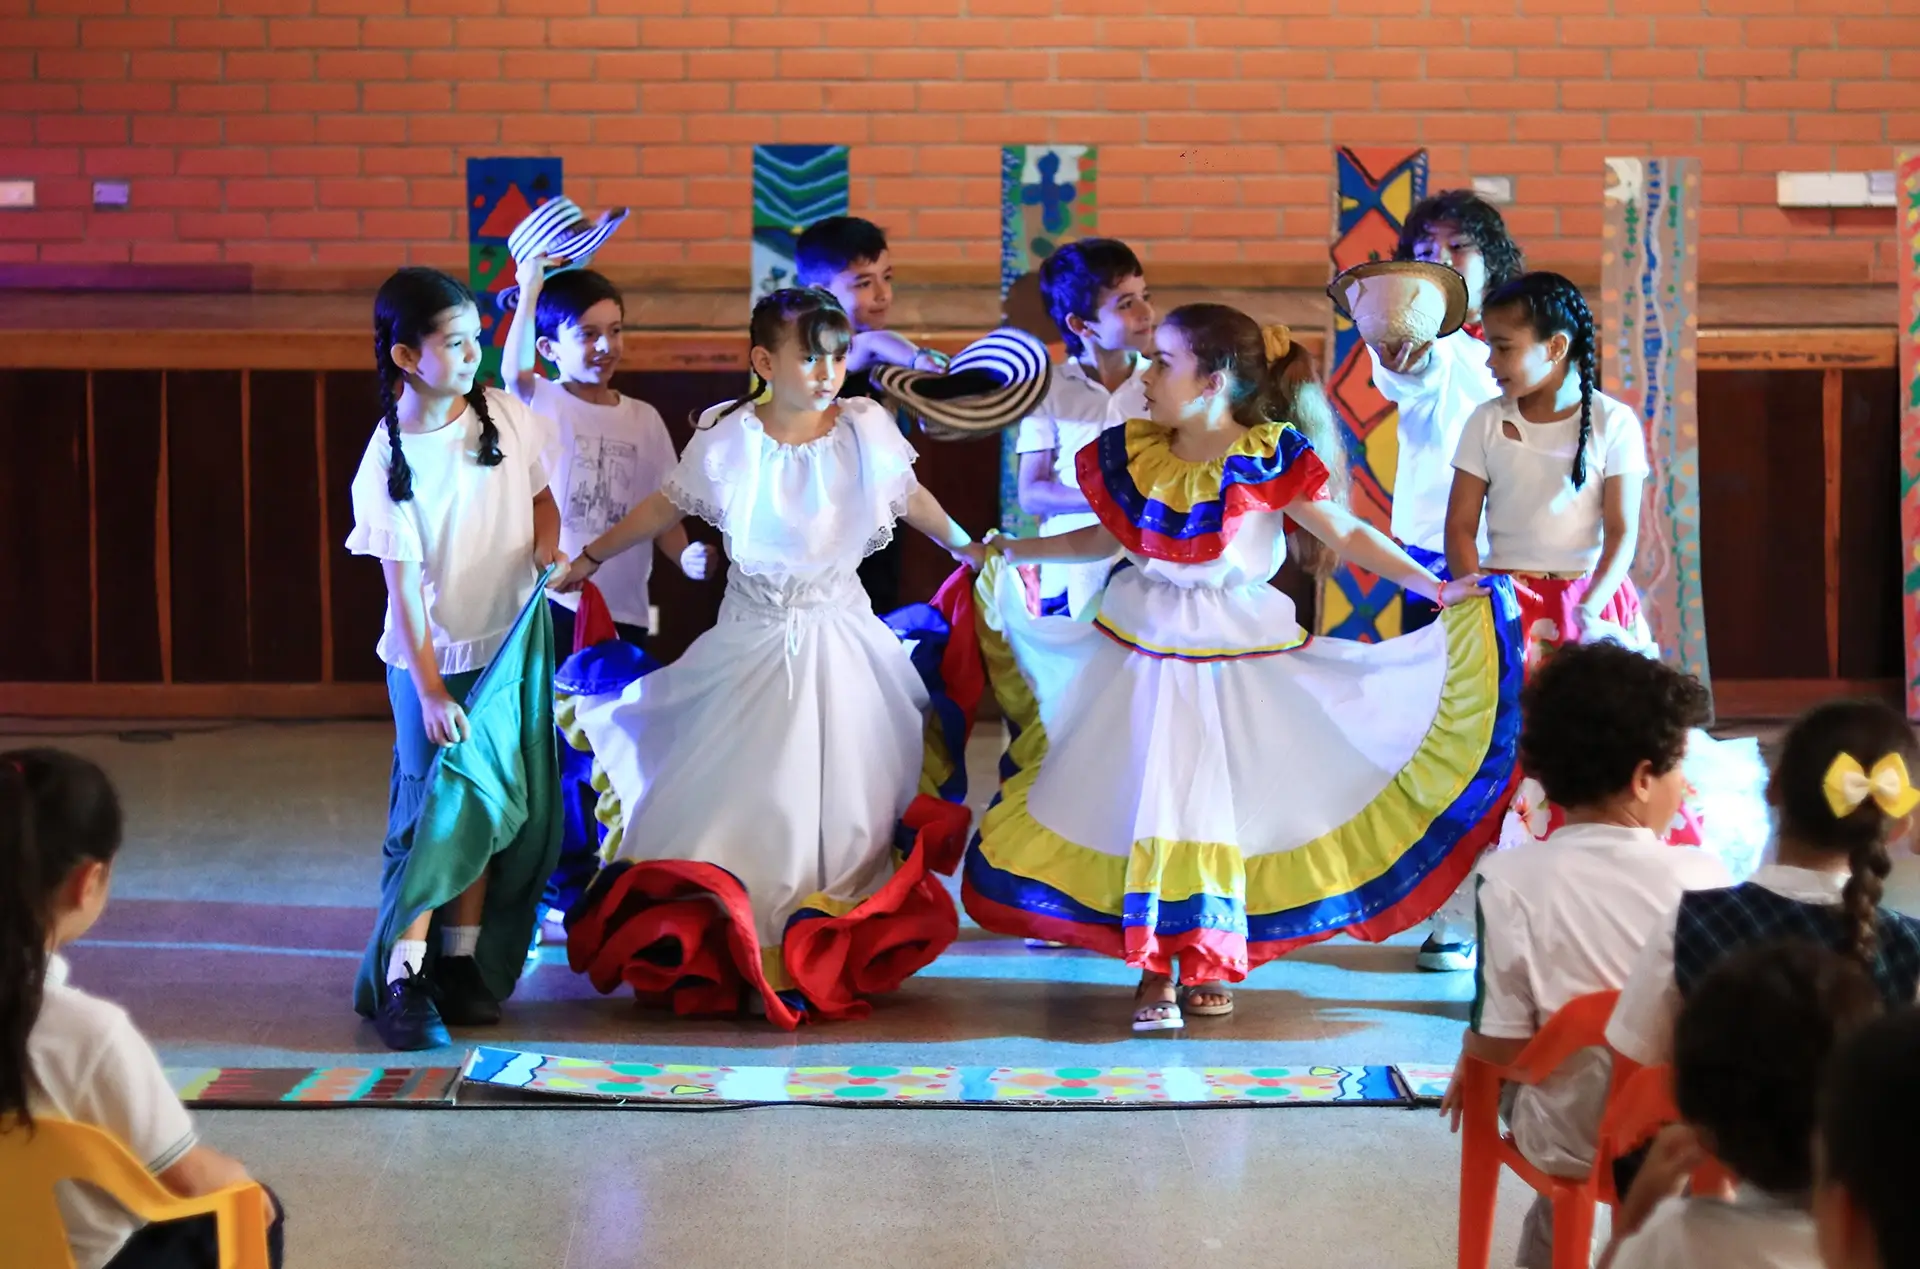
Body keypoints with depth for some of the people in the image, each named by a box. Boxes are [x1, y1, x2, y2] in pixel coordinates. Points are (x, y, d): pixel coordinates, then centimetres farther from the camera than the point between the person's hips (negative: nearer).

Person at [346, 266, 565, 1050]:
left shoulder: (508, 419, -4)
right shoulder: (389, 460, -15)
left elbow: (540, 495, 13)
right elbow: (402, 580, -16)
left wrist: (546, 547, -9)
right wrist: (430, 688, -19)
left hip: (508, 643, 4)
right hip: (428, 658, -4)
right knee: (423, 813, -5)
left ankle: (461, 963, 20)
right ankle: (403, 982, -5)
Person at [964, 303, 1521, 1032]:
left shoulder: (1268, 460, -12)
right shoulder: (1131, 452, -1)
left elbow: (1345, 534, -7)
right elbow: (1109, 537, 14)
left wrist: (1433, 587, -13)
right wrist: (1012, 552, 15)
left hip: (1236, 653, -3)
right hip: (1143, 644, 3)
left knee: (1218, 806, 3)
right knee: (1147, 802, 0)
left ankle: (1206, 963, 17)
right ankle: (1154, 970, 7)